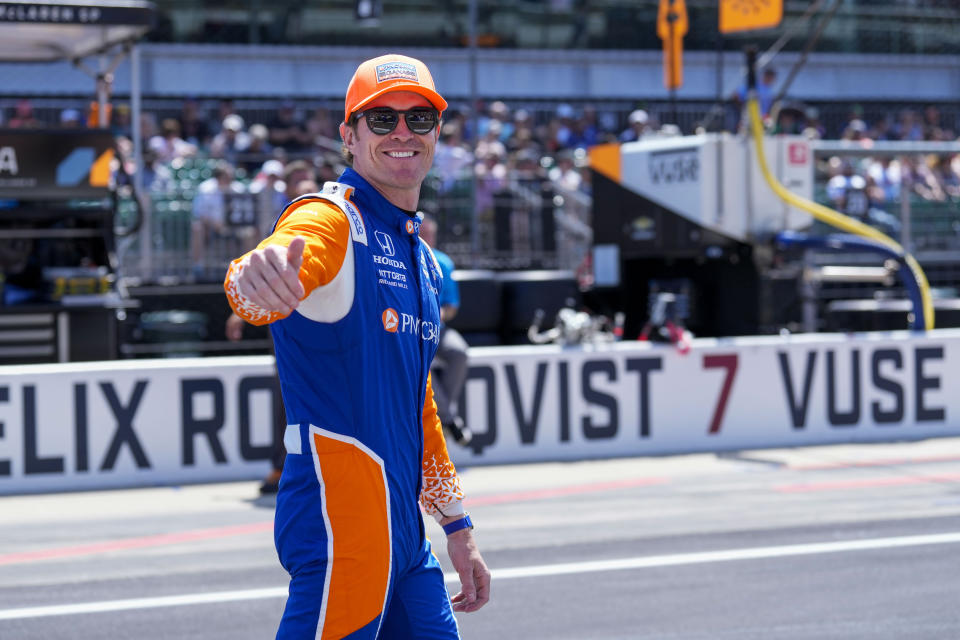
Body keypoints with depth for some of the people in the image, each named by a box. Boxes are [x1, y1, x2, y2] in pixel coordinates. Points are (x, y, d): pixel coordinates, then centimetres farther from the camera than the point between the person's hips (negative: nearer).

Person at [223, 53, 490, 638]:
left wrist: (457, 525, 26)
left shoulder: (423, 260, 19)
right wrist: (258, 278, -55)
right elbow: (262, 293, -32)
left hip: (406, 535, 9)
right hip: (342, 521, -9)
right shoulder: (331, 220, -8)